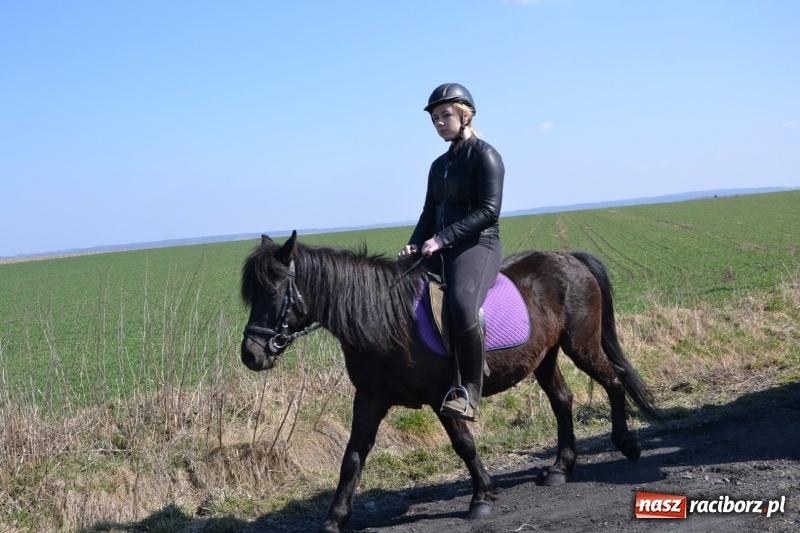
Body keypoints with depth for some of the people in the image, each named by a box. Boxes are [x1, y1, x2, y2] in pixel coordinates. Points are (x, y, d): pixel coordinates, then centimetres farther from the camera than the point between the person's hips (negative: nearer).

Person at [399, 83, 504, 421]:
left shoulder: (484, 155, -4)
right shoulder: (439, 165, 20)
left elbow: (488, 210, -15)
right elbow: (429, 214, 19)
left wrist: (442, 238, -20)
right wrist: (415, 245, -2)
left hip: (478, 246, -9)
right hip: (441, 252, 9)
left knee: (462, 305, -35)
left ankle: (468, 394, -28)